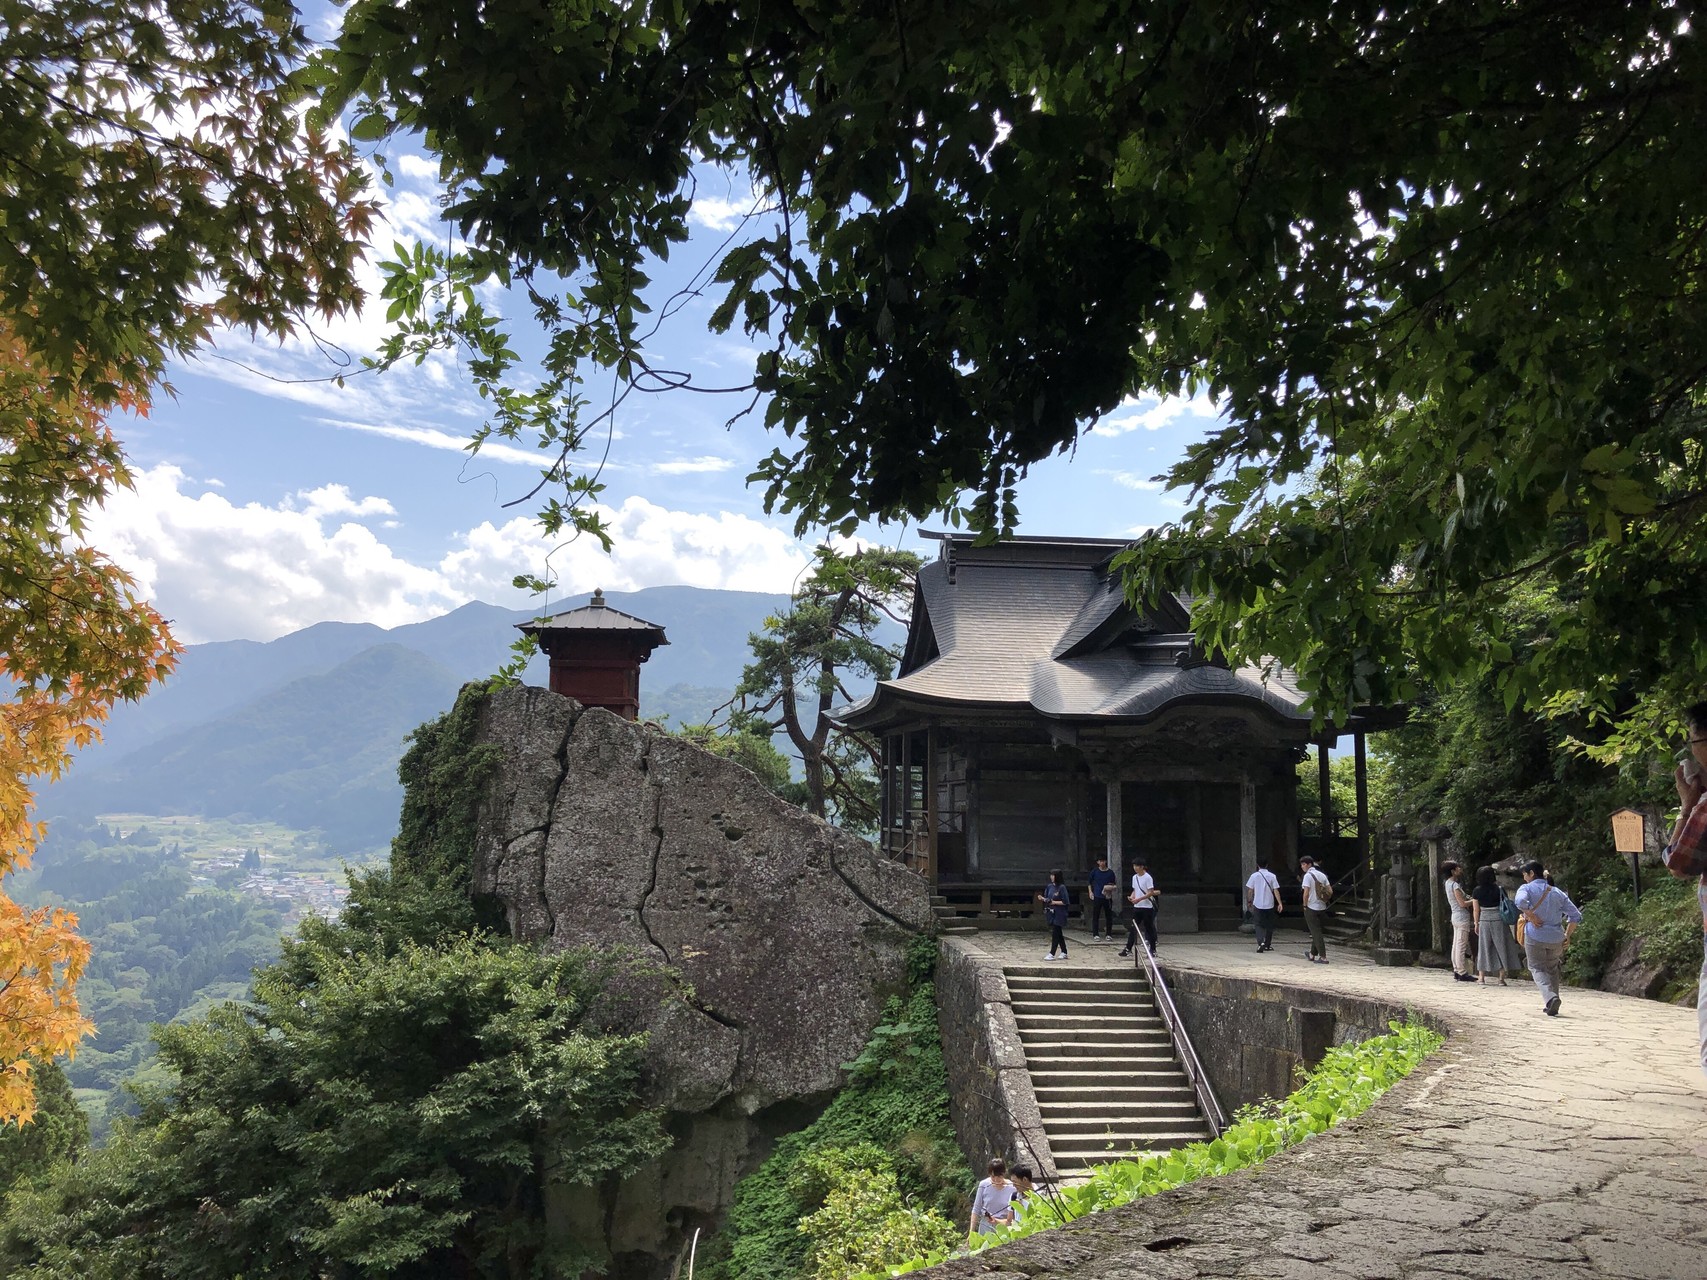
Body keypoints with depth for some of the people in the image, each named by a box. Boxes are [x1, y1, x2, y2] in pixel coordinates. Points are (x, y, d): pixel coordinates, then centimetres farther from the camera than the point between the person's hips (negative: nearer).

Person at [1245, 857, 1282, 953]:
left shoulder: (1254, 875, -4)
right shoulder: (1271, 876, -3)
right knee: (1269, 925, 14)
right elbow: (1276, 891, -6)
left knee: (1259, 925, 3)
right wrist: (1280, 903, -3)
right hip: (1269, 905, 1)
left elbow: (1250, 890, 0)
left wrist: (1249, 901, 13)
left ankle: (1261, 942, -19)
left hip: (1258, 904, -1)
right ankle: (1267, 945, 20)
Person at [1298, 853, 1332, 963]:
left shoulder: (1307, 875, -13)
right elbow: (1330, 891, 6)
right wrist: (1324, 900, 14)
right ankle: (1312, 954, 30)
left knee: (1316, 933, -3)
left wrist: (1305, 905, -7)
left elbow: (1306, 892, -19)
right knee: (1316, 931, 18)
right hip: (1322, 907, 7)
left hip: (1311, 908, -7)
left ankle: (1323, 957, -6)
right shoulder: (1322, 875, 8)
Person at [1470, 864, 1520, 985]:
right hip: (1499, 920, -1)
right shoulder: (1499, 889, -8)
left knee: (1484, 948, 10)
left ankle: (1482, 977, 10)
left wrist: (1476, 924, 7)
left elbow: (1476, 910, -1)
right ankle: (1501, 978, 4)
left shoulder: (1476, 891, -4)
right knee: (1501, 947, 6)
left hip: (1484, 921, 1)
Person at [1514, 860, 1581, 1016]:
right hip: (1556, 938, 4)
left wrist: (1531, 916, -13)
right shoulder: (1557, 892, 10)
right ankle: (1552, 1006, 17)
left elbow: (1520, 901, -27)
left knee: (1537, 968, 6)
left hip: (1534, 936, -4)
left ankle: (1550, 997, -20)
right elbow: (1576, 916, 9)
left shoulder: (1527, 888, -3)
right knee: (1552, 969, 20)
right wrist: (1567, 936, 13)